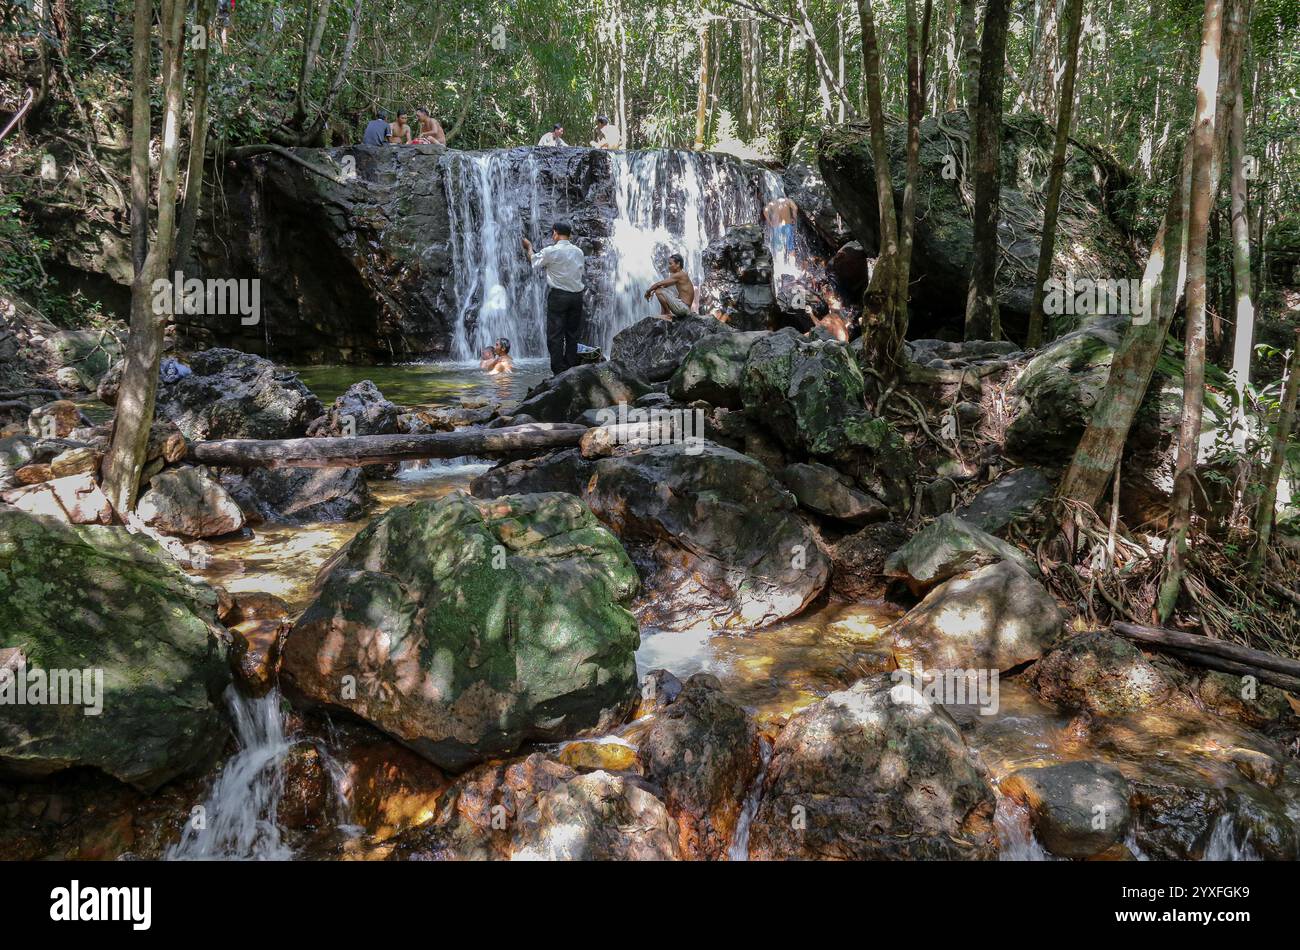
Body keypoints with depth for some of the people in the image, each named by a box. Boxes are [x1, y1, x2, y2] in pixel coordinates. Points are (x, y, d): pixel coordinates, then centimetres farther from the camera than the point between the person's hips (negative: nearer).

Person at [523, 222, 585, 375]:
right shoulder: (578, 252, 7)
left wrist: (529, 247, 30)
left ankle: (559, 372, -7)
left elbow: (535, 263, 9)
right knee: (572, 334, 10)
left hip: (558, 295, -5)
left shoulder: (551, 251, -8)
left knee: (555, 335, -2)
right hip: (577, 295, 5)